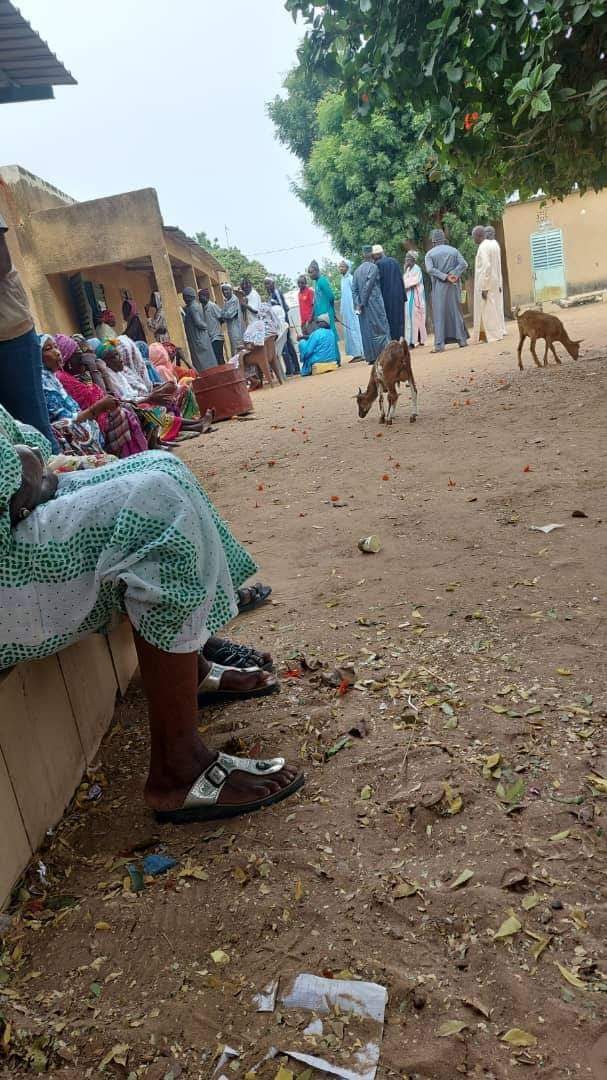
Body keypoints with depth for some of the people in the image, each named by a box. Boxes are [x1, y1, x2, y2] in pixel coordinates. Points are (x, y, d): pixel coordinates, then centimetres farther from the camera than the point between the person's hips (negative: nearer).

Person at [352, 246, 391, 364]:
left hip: (362, 305, 5)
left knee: (366, 330, 6)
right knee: (380, 328, 0)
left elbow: (354, 289, 4)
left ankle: (370, 357, 6)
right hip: (374, 303, -5)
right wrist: (362, 303, -9)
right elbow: (368, 286, -13)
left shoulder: (357, 270, 10)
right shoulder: (373, 267, -7)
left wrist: (357, 304, 1)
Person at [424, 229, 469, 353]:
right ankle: (462, 340, 13)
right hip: (454, 285, 3)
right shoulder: (454, 250, 9)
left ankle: (439, 345, -8)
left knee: (439, 314, -2)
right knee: (456, 311, 11)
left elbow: (430, 269, -14)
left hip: (439, 287, -3)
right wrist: (454, 275, -10)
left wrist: (445, 276, -14)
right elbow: (464, 264, -4)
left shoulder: (430, 253, 1)